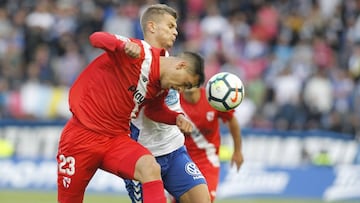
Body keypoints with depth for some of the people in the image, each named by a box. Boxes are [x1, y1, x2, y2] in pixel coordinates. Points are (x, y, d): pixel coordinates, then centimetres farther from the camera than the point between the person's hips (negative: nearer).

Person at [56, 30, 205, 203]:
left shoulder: (162, 87, 6)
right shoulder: (140, 54, -15)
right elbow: (96, 38, -27)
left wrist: (177, 118, 5)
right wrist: (125, 45, -48)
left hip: (117, 139, 6)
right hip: (82, 135, -5)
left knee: (151, 169, -26)